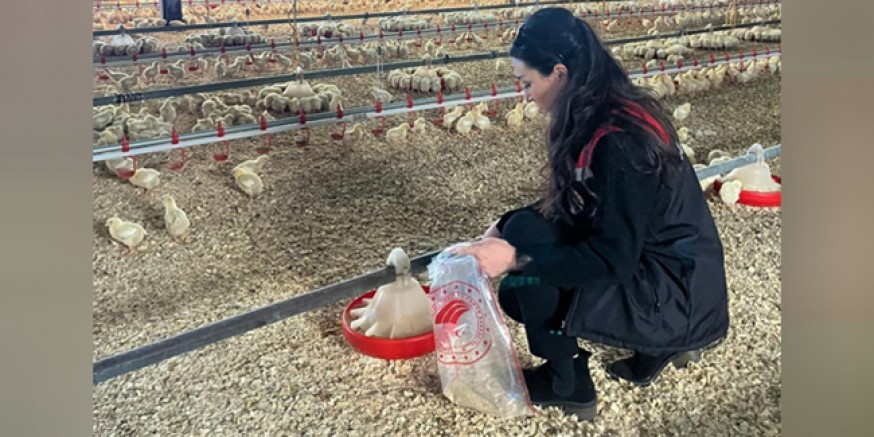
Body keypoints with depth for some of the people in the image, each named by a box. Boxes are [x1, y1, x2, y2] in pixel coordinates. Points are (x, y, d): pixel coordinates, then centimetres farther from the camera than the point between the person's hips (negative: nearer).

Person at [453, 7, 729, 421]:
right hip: (647, 261, 9)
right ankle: (656, 343, 13)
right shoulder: (605, 115, 0)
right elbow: (568, 207, 11)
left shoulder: (619, 142, -27)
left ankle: (567, 383, 6)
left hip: (678, 294, -9)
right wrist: (503, 226, 3)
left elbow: (613, 260, -25)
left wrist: (516, 258, -25)